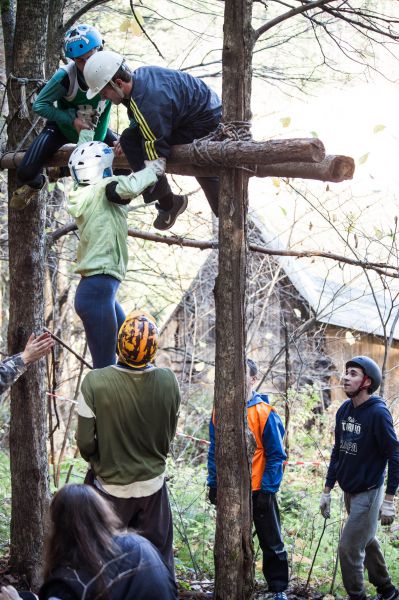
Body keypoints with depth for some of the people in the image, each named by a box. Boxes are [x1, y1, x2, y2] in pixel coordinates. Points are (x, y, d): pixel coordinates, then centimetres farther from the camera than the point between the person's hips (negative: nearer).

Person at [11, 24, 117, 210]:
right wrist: (72, 120, -31)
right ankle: (34, 184, 24)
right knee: (26, 172, -16)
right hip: (63, 126, -3)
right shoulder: (66, 76, -33)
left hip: (95, 127, 3)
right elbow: (39, 105, -21)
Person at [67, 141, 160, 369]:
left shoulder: (87, 196, 11)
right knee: (105, 368, -7)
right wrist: (154, 168, -14)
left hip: (99, 289, 10)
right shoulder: (102, 189, -11)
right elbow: (129, 187, -31)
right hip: (98, 291, -10)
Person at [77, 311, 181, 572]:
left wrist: (99, 462, 7)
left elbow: (85, 443, -14)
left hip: (110, 486, -2)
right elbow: (169, 435, 2)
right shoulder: (168, 381, -13)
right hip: (153, 487, 2)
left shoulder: (95, 382, -22)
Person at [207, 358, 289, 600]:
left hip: (259, 490, -4)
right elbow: (215, 451, 8)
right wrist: (213, 484, 4)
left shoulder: (264, 413, -12)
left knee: (271, 542, 8)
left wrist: (268, 489, -13)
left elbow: (276, 455, -10)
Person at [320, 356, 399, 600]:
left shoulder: (378, 413, -18)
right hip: (349, 491, 7)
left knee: (349, 549, -8)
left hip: (369, 493, -7)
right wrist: (327, 490, 12)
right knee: (367, 543, 19)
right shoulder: (344, 410, 2)